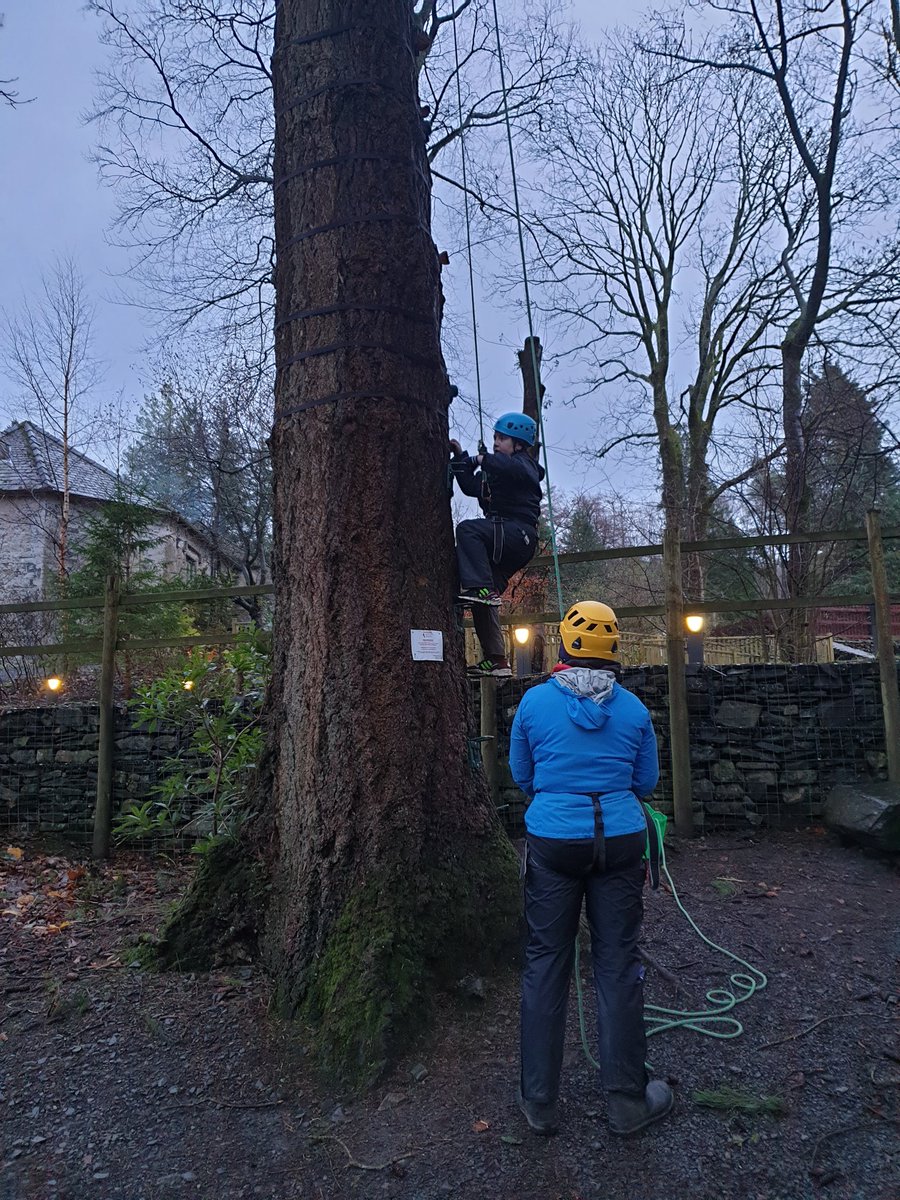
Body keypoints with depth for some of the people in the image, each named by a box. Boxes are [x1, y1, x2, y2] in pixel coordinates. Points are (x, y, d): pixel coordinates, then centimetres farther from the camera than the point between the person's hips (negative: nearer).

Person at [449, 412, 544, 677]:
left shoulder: (524, 463, 2)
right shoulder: (495, 471, 27)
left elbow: (516, 469, -23)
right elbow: (471, 487, 25)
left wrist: (483, 459, -18)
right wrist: (461, 457, 19)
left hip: (519, 534, -9)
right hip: (502, 543, 9)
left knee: (467, 529, -29)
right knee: (483, 602, 2)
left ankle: (481, 588, -36)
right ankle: (496, 660, 3)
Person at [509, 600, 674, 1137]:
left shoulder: (535, 700, -5)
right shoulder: (634, 708, -2)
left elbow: (521, 775, 7)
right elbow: (647, 781, 9)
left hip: (553, 844, -1)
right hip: (620, 842, 1)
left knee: (546, 965, 10)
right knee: (619, 964, 11)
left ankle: (540, 1102, 22)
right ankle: (628, 1099, 25)